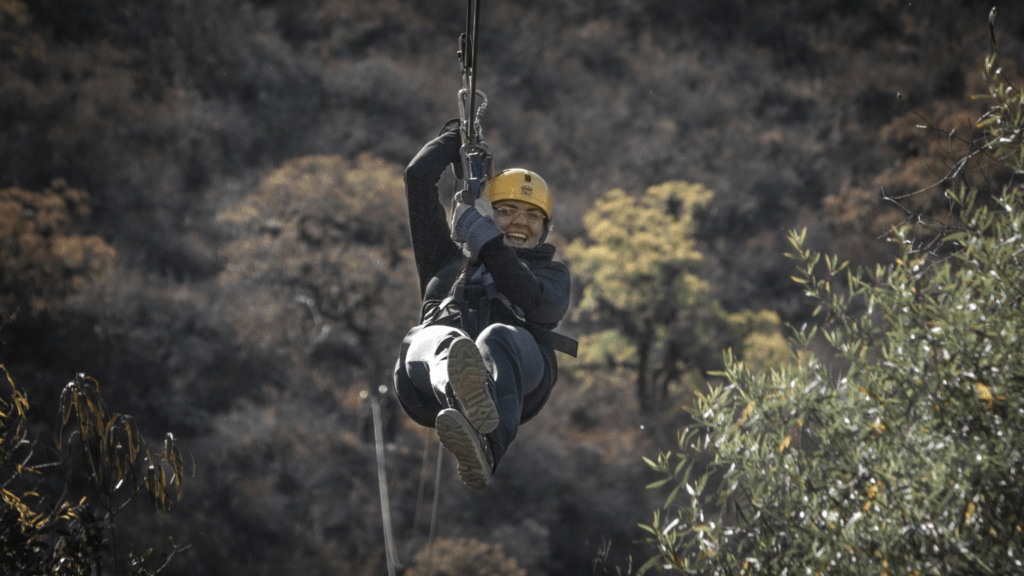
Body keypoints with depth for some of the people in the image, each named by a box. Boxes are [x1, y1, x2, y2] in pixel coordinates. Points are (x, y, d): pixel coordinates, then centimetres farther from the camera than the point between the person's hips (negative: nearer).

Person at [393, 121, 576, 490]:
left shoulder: (551, 273, 36)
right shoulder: (448, 258, 40)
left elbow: (542, 306, 9)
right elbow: (419, 176, 36)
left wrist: (490, 246, 2)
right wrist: (458, 135, 50)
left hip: (520, 366, -1)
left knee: (498, 339, -40)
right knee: (442, 342, -38)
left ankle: (484, 448, -75)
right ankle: (467, 399, -79)